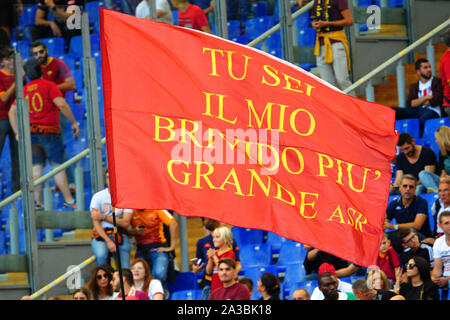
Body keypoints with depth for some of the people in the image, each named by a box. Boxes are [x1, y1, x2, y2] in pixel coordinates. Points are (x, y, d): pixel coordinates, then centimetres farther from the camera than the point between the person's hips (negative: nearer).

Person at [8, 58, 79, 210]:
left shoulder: (24, 90, 11)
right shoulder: (49, 85, -4)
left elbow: (12, 112, 12)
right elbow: (61, 104, -15)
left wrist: (17, 133, 15)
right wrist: (74, 122, -7)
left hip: (31, 133, 4)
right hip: (49, 131, -4)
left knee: (36, 168, 3)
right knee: (58, 166, -1)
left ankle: (37, 202, -3)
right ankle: (69, 200, -2)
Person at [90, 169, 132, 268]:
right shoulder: (98, 197, 1)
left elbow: (125, 223, -6)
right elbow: (96, 223, -5)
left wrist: (104, 217, -14)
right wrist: (108, 241, -19)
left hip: (120, 234, 1)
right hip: (101, 234, -1)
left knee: (125, 270, -17)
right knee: (101, 255, -34)